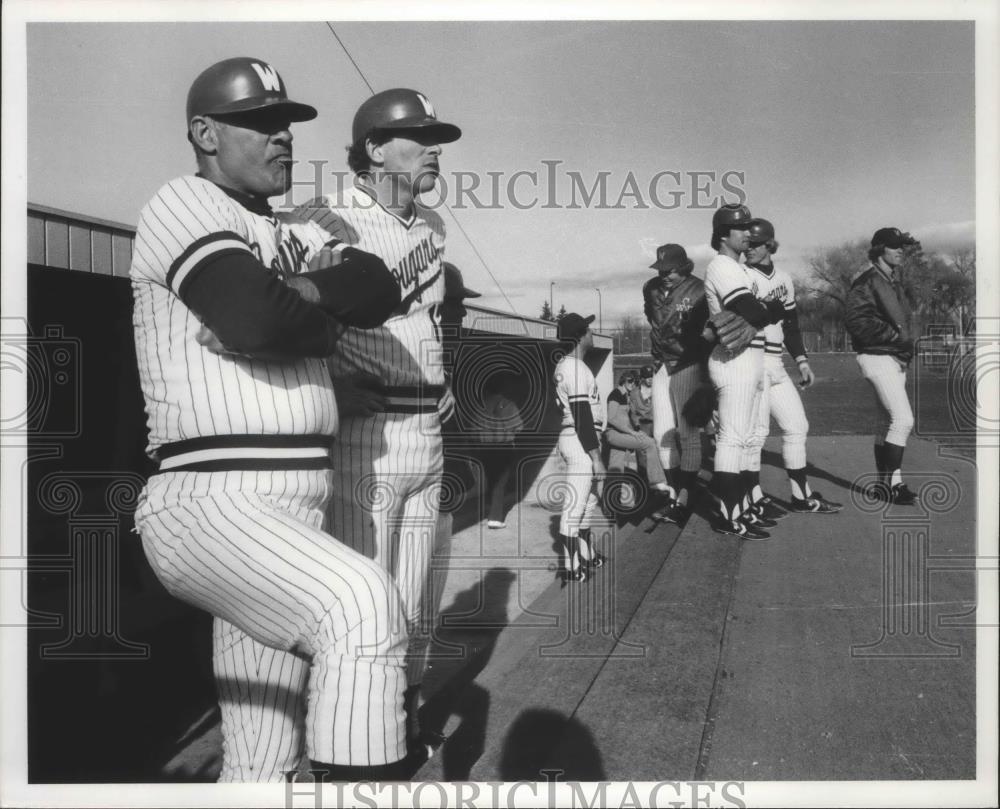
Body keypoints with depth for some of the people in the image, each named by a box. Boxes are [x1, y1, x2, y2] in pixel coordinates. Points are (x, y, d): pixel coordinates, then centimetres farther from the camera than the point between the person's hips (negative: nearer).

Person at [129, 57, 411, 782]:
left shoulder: (296, 234, 22)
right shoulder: (185, 204, -2)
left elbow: (379, 292, 5)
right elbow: (253, 317, -20)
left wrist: (295, 291, -11)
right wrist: (325, 322, 0)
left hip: (294, 513, 8)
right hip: (208, 502, -7)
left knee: (262, 762, 11)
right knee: (364, 605, -34)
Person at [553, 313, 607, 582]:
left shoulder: (564, 366, 15)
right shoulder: (576, 368, -17)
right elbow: (582, 416, -21)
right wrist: (596, 456, -21)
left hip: (576, 437, 11)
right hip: (580, 441, -11)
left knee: (589, 498, 20)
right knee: (575, 504, -5)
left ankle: (586, 554, 31)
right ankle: (571, 567, 0)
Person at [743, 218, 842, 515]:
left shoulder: (784, 279, 16)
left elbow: (790, 325, 21)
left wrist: (802, 361, 15)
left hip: (776, 364, 7)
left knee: (796, 426, 10)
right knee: (757, 430, -7)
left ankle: (802, 496, 20)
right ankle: (755, 499, 6)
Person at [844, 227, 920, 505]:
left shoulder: (894, 282, 19)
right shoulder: (867, 282, -11)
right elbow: (857, 322, -22)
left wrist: (907, 343, 8)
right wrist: (894, 335, -19)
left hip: (896, 359, 10)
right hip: (877, 357, -10)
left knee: (887, 423, 12)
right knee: (903, 419, -14)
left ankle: (884, 483, 19)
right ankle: (894, 482, -6)